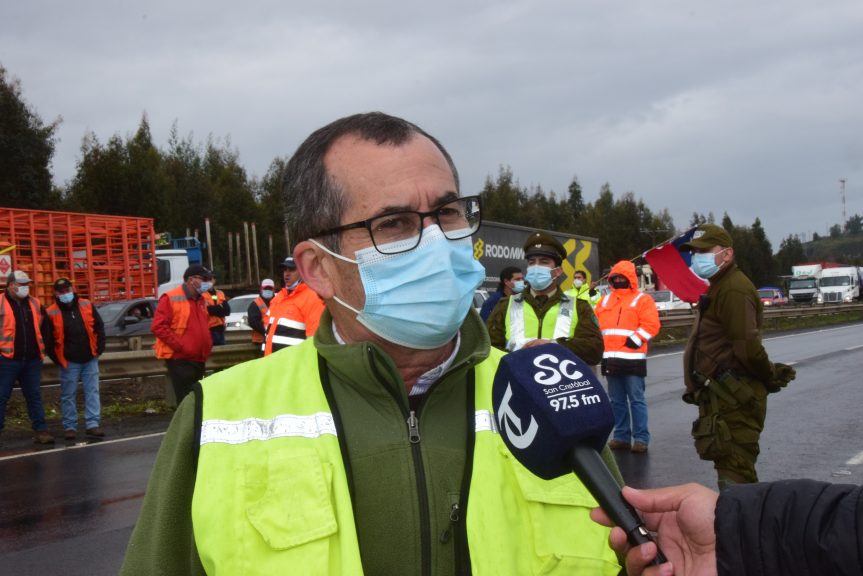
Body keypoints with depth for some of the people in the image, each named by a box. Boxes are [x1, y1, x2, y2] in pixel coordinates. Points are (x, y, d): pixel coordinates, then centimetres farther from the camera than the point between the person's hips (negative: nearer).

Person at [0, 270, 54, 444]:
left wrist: (42, 348, 16)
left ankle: (41, 430, 13)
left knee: (34, 396, 8)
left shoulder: (34, 304, 11)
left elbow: (44, 326, 22)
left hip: (32, 360, 4)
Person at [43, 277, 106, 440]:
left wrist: (99, 349, 1)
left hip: (90, 359, 2)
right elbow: (48, 339, -1)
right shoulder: (51, 313, -5)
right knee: (68, 395, 4)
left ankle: (93, 424, 6)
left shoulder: (87, 306, 2)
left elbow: (99, 327, 8)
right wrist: (57, 359, -4)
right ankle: (70, 427, 12)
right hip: (69, 362, -2)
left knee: (92, 392, 2)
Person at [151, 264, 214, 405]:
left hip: (199, 359, 8)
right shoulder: (170, 299, -9)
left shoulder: (201, 300, 15)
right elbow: (158, 327, -16)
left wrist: (207, 344, 10)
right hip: (179, 359, -8)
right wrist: (180, 346, -19)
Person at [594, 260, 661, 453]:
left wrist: (635, 339, -17)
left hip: (632, 358, -5)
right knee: (616, 400, 9)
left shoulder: (642, 300, 0)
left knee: (636, 400, -3)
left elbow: (651, 324, -10)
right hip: (610, 358, 6)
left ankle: (641, 438, 1)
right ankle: (621, 436, 17)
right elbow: (596, 323, 20)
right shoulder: (605, 300, 17)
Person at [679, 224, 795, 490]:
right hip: (724, 395, 11)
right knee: (732, 465, 20)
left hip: (735, 397, -11)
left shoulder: (733, 289, -18)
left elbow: (748, 347, -25)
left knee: (734, 471, -9)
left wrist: (770, 376, -11)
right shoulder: (719, 287, 19)